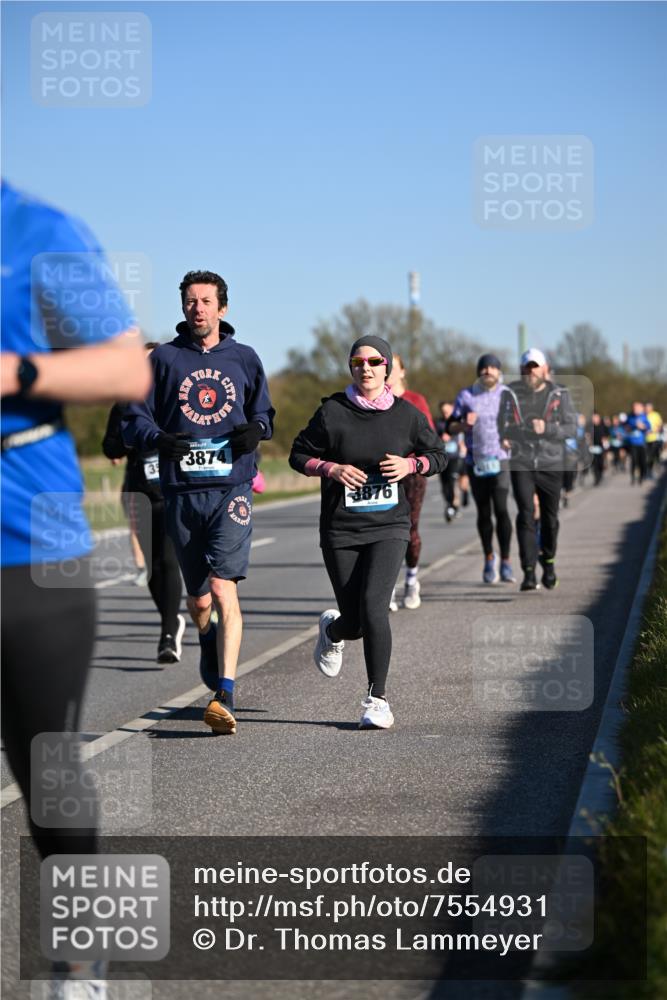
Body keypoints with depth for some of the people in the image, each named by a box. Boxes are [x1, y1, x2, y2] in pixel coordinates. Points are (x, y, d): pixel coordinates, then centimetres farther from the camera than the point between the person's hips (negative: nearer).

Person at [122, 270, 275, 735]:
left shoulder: (244, 358, 9)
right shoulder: (164, 358, 6)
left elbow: (264, 412, 20)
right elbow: (135, 420, 6)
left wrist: (256, 428, -4)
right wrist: (158, 439, -17)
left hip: (232, 489, -1)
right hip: (182, 490, 1)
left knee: (223, 587, -17)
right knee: (199, 598, 10)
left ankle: (225, 696, -19)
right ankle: (208, 641, 46)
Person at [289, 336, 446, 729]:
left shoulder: (406, 414, 3)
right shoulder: (332, 412, -2)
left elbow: (438, 455, 14)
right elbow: (299, 455, 6)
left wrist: (410, 464, -7)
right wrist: (332, 469, -13)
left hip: (389, 526, 0)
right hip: (341, 530, 0)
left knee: (373, 605, -20)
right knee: (356, 619, 2)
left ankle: (378, 699, -6)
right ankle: (333, 629, 44)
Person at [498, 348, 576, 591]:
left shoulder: (559, 395, 3)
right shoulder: (510, 394, 3)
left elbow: (571, 428, -4)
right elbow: (503, 429, 3)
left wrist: (547, 428, -19)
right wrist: (529, 430, -12)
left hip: (551, 464, 1)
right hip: (521, 464, -1)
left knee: (549, 516, 7)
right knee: (526, 515, -12)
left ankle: (548, 560, 32)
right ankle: (529, 572, -13)